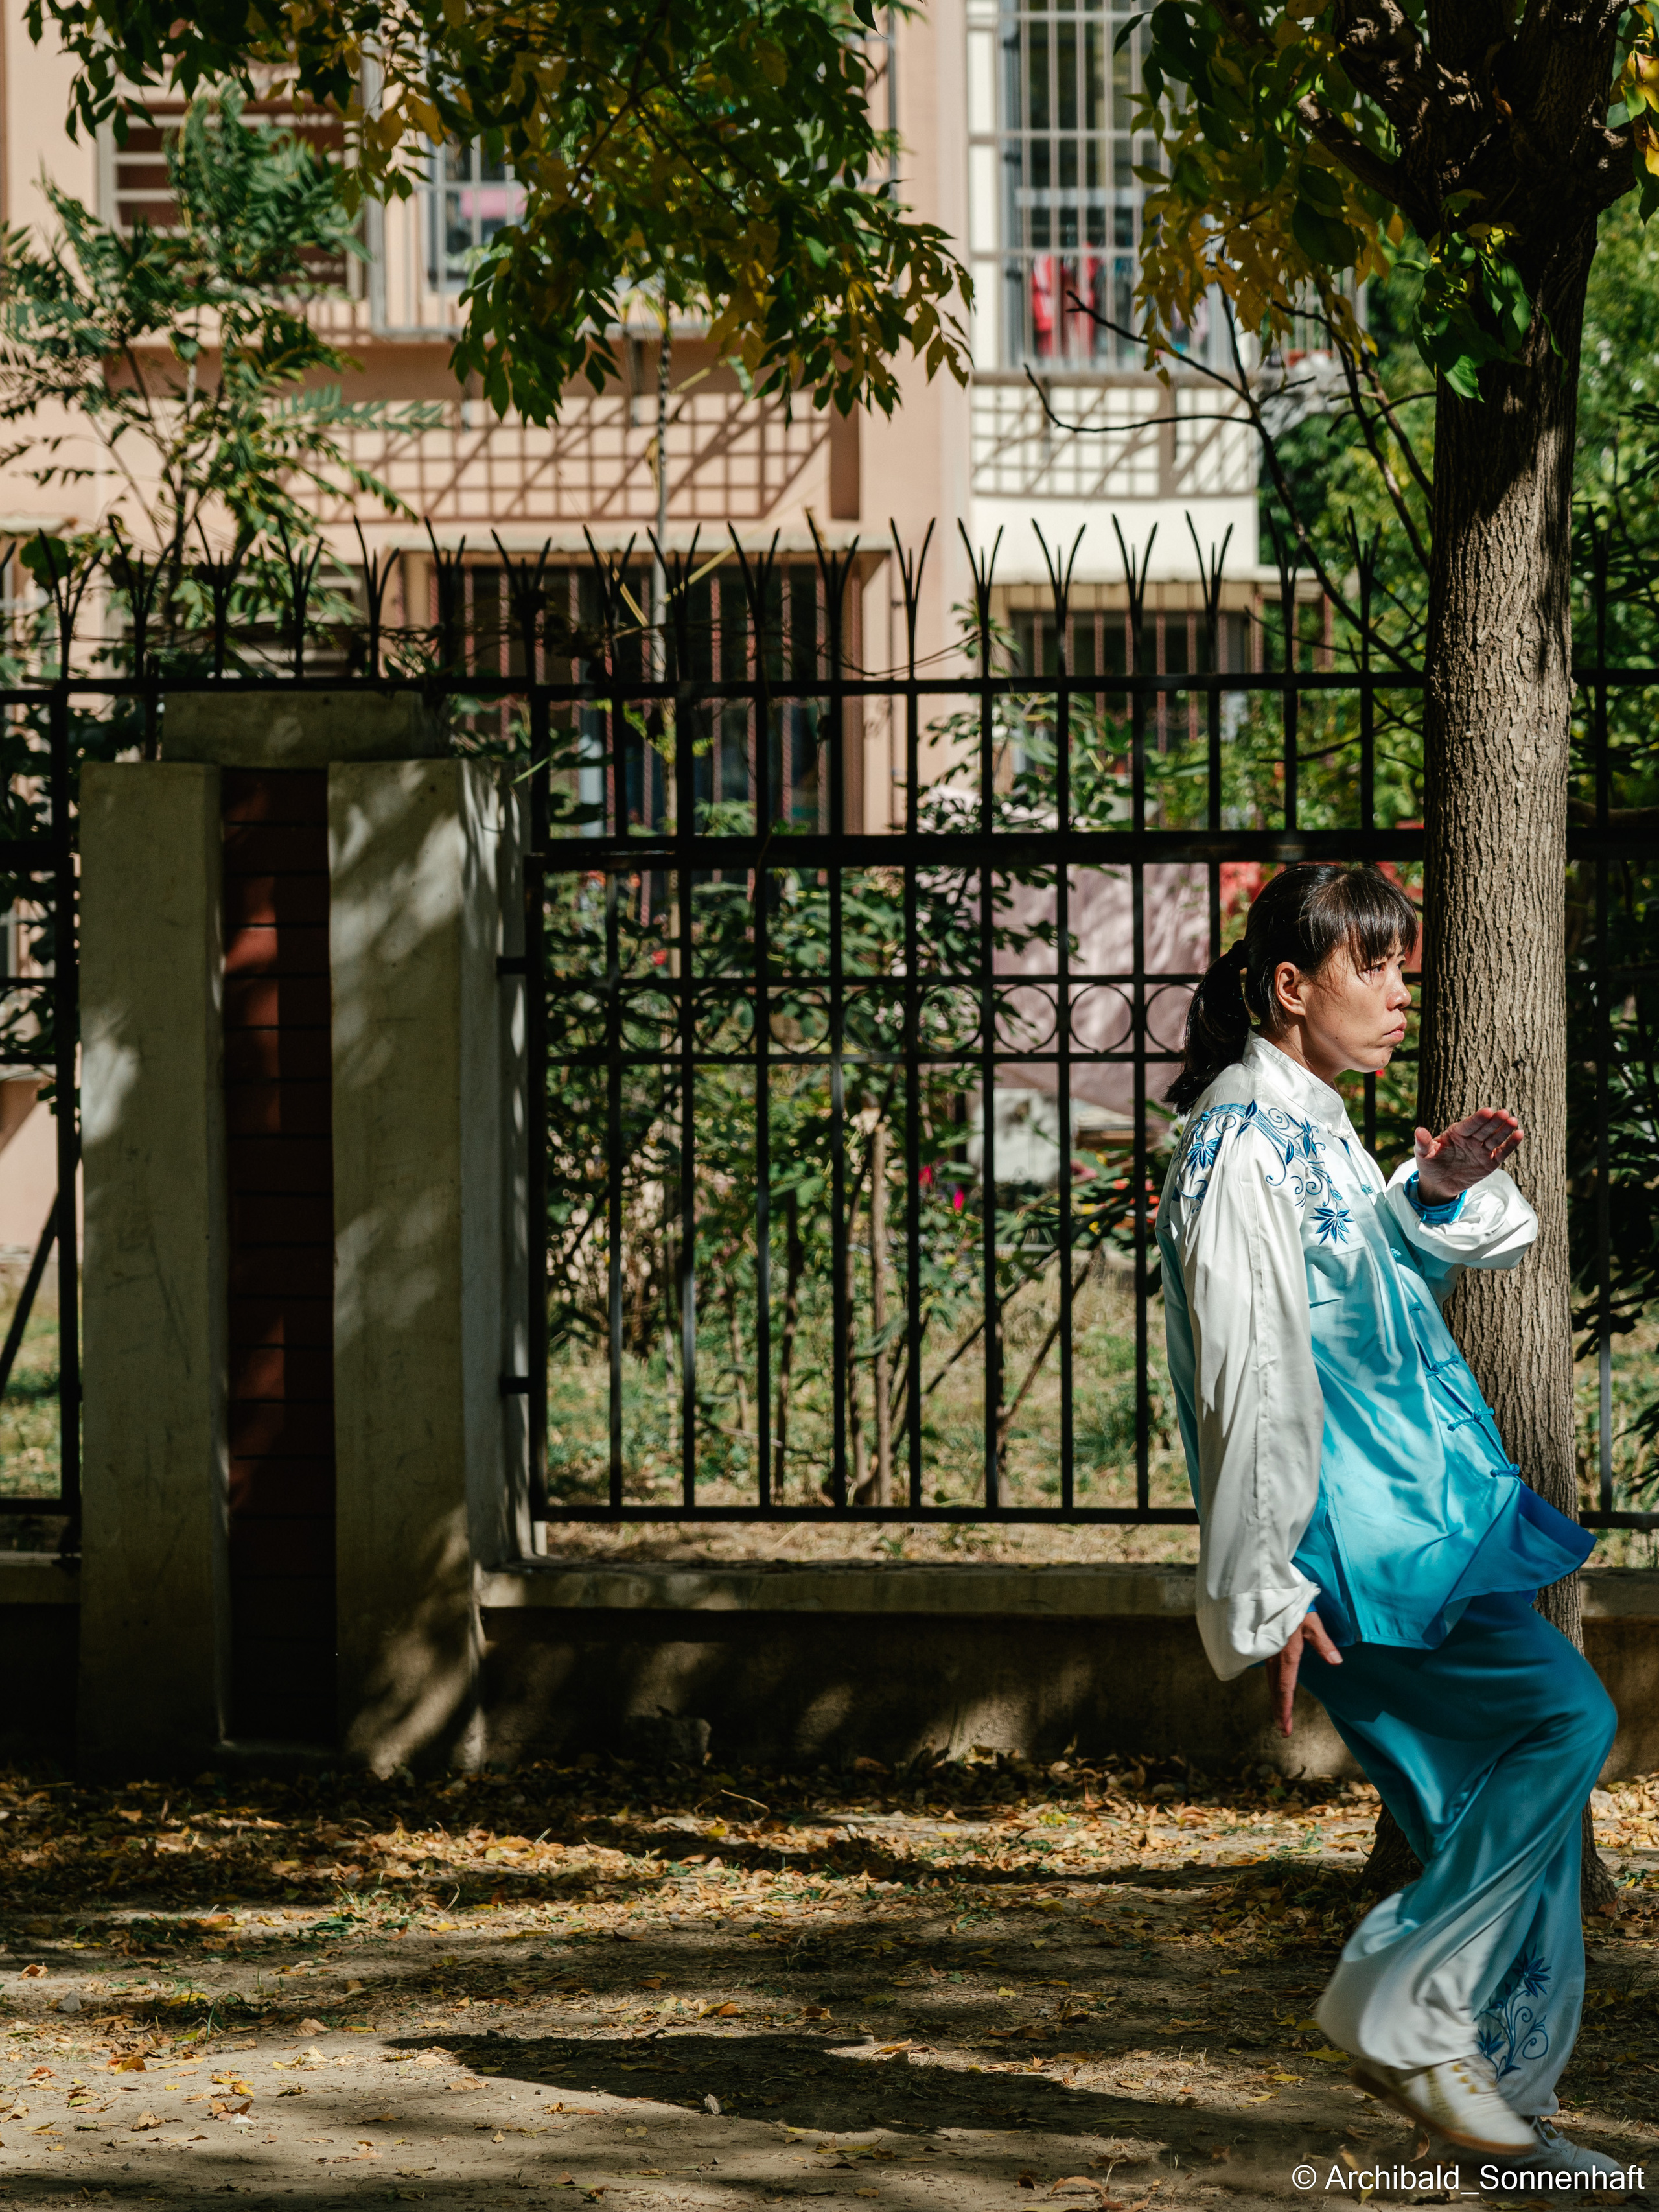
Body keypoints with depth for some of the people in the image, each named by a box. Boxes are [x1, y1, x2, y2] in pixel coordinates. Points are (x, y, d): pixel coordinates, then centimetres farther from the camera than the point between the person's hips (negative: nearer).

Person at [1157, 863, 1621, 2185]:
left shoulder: (1319, 1130, 17)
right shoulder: (1243, 1137, -12)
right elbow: (1249, 1377, -17)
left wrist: (1438, 1193, 13)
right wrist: (1267, 1593, -21)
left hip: (1428, 1517, 9)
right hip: (1354, 1534, -9)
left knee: (1491, 1798, 6)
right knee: (1565, 1717, -19)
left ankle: (1496, 2095, 12)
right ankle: (1401, 2010, -12)